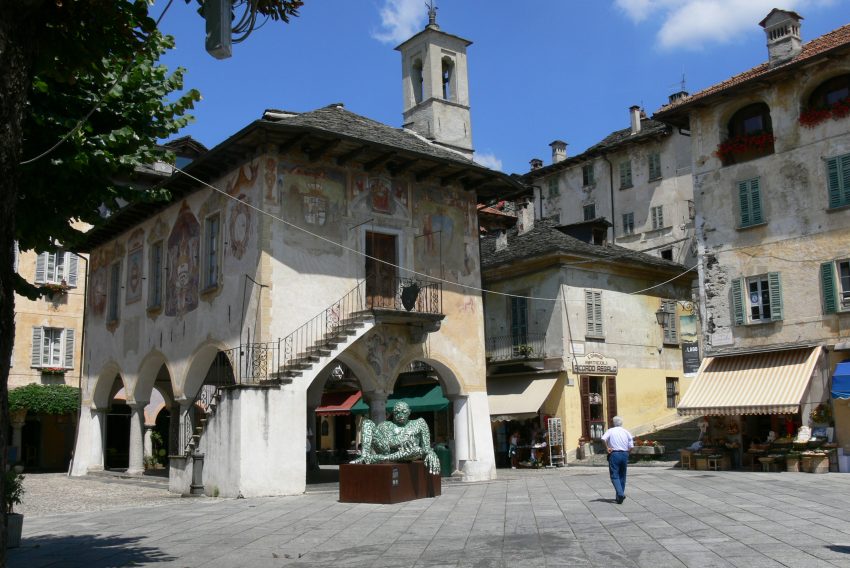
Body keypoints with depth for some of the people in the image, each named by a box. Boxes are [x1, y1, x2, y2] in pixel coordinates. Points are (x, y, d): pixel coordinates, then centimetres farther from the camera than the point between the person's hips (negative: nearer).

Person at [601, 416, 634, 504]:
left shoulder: (610, 431, 1)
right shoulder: (627, 432, 8)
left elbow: (603, 439, -18)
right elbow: (631, 446, 1)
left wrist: (607, 448, -7)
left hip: (614, 454, -3)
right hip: (625, 454, 3)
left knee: (614, 476, -2)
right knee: (622, 475, 16)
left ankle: (620, 493, -22)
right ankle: (620, 495, 20)